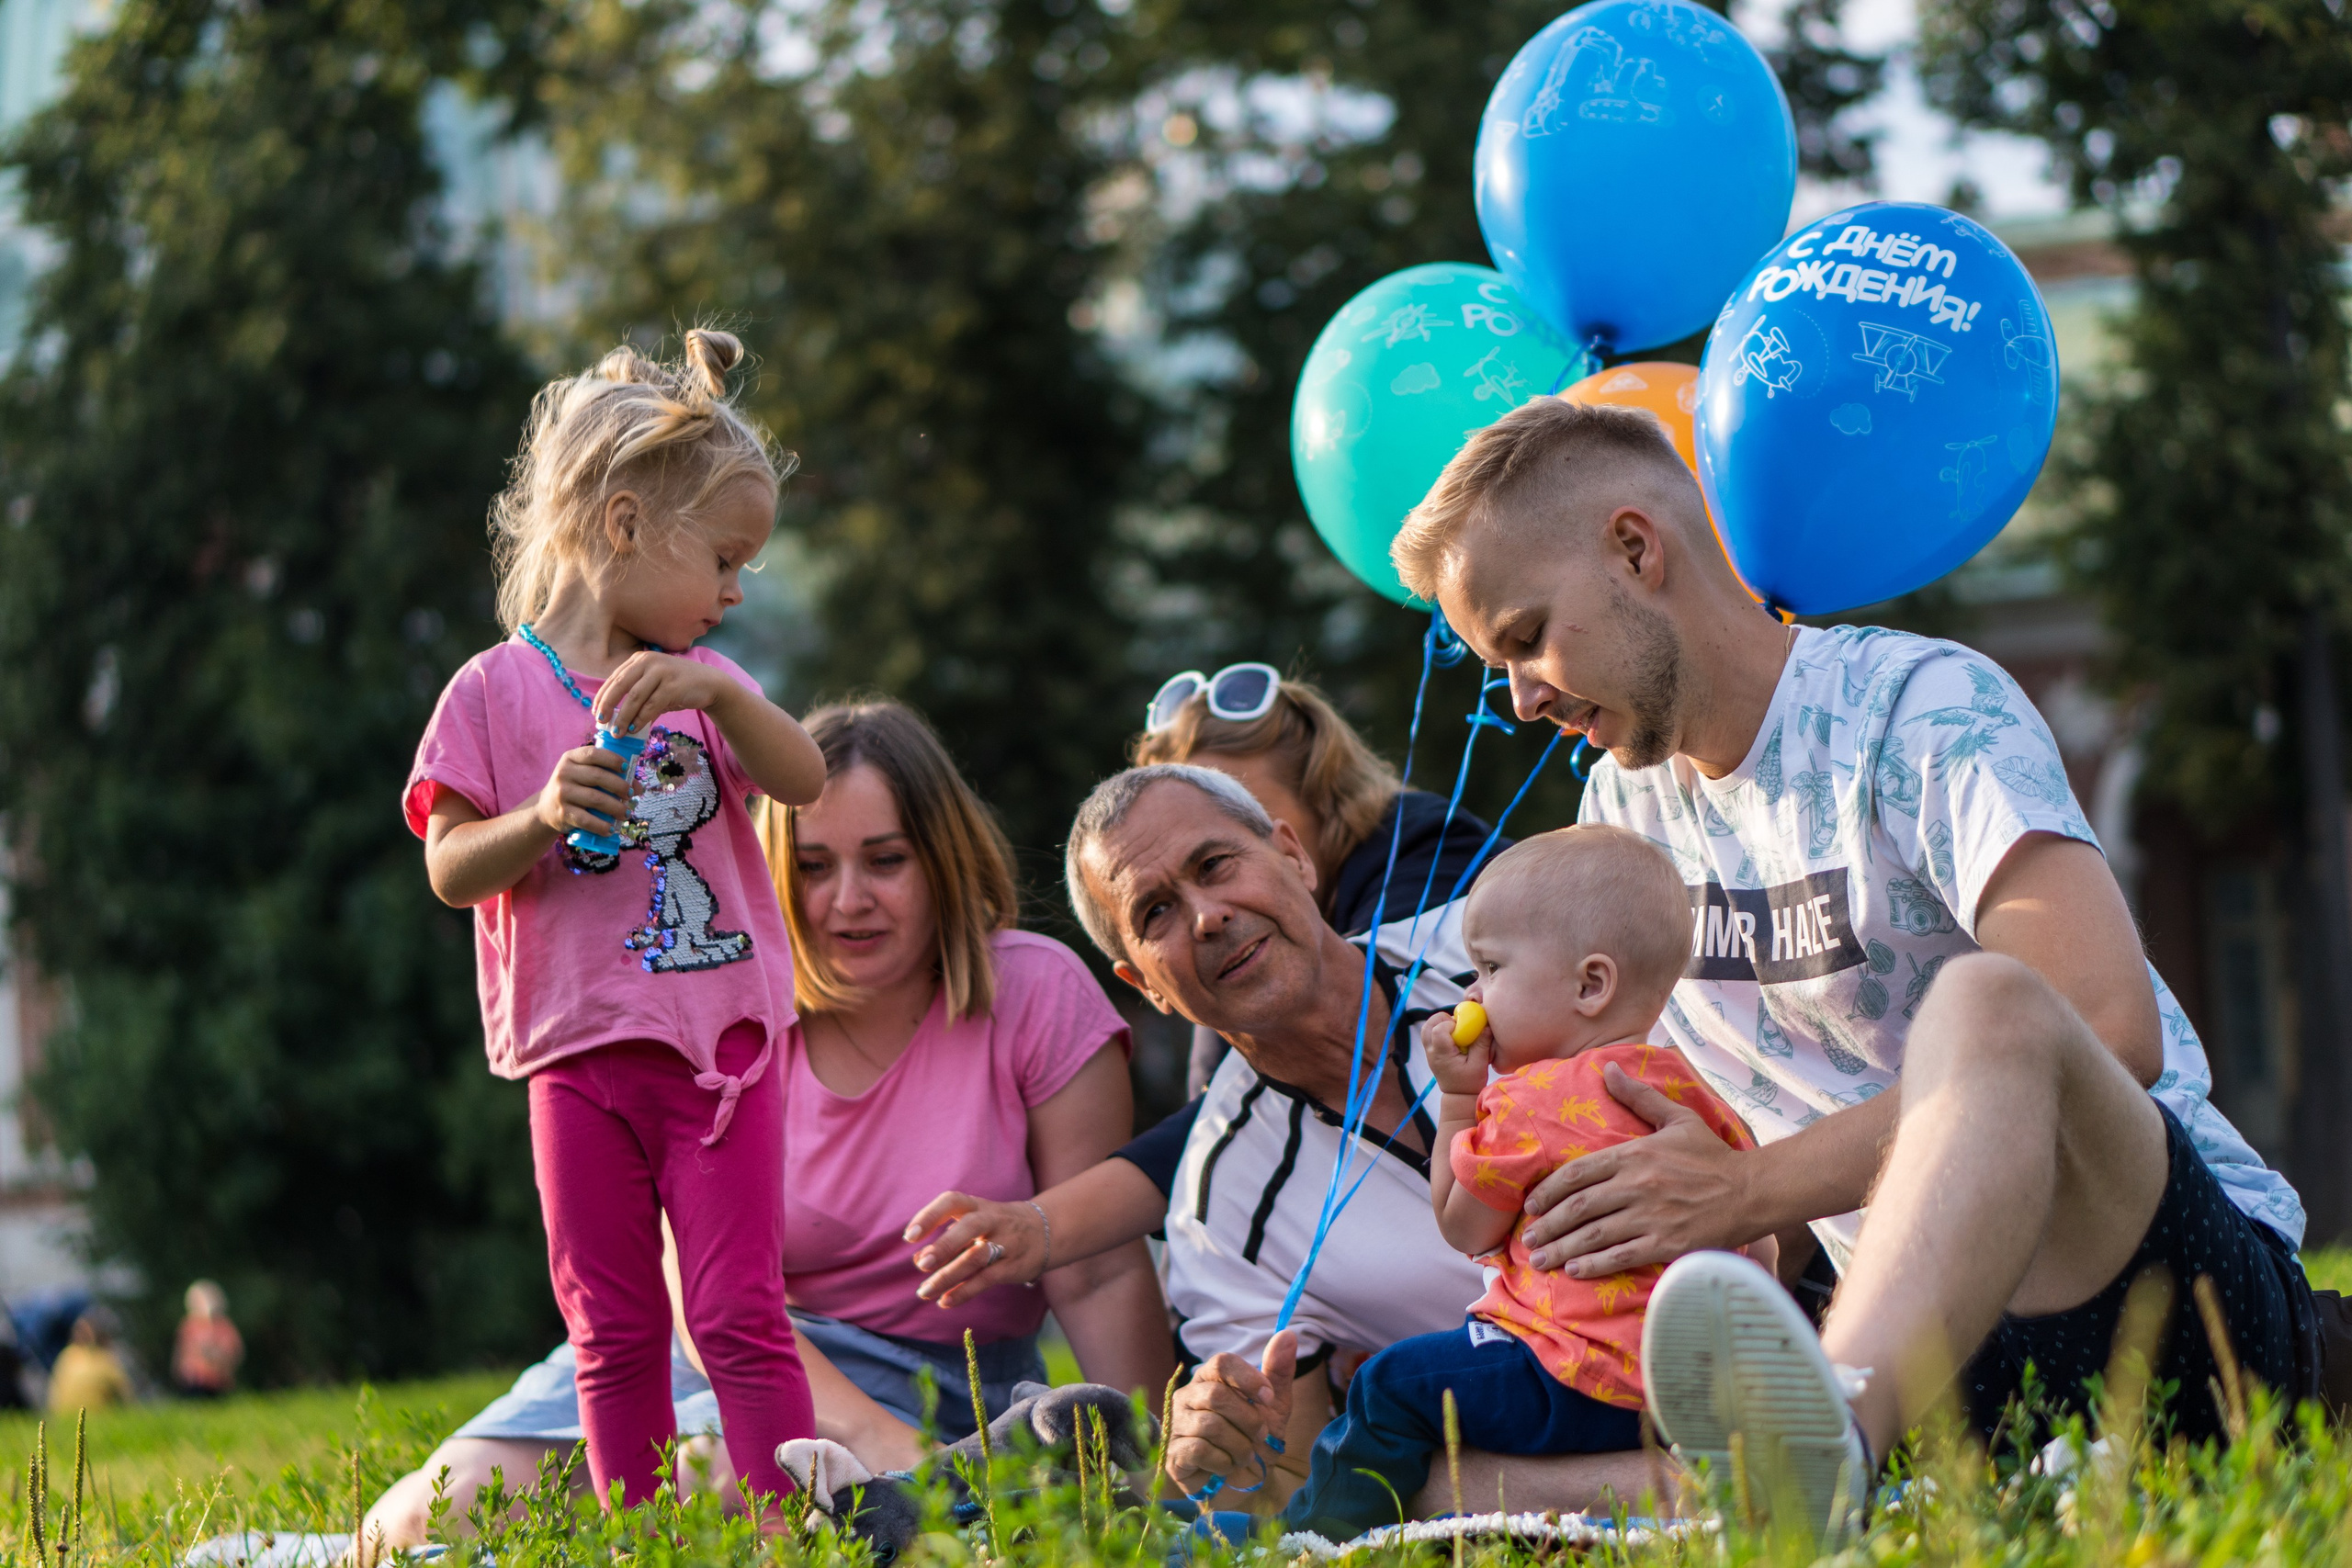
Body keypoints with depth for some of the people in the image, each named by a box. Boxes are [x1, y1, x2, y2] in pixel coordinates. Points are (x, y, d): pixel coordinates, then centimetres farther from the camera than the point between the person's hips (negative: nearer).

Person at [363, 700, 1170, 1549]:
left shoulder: (1034, 993, -7)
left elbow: (1100, 1277, -8)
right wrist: (869, 1435, -31)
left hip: (927, 1379, -2)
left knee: (714, 1483, -35)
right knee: (456, 1502, -20)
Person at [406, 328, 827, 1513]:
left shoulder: (697, 684, 12)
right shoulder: (499, 689, 1)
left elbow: (804, 781, -5)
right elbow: (451, 870, -2)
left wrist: (720, 690, -22)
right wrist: (543, 818, -21)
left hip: (720, 1045, 2)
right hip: (582, 1057, -2)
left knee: (738, 1316, -2)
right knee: (612, 1332, 4)